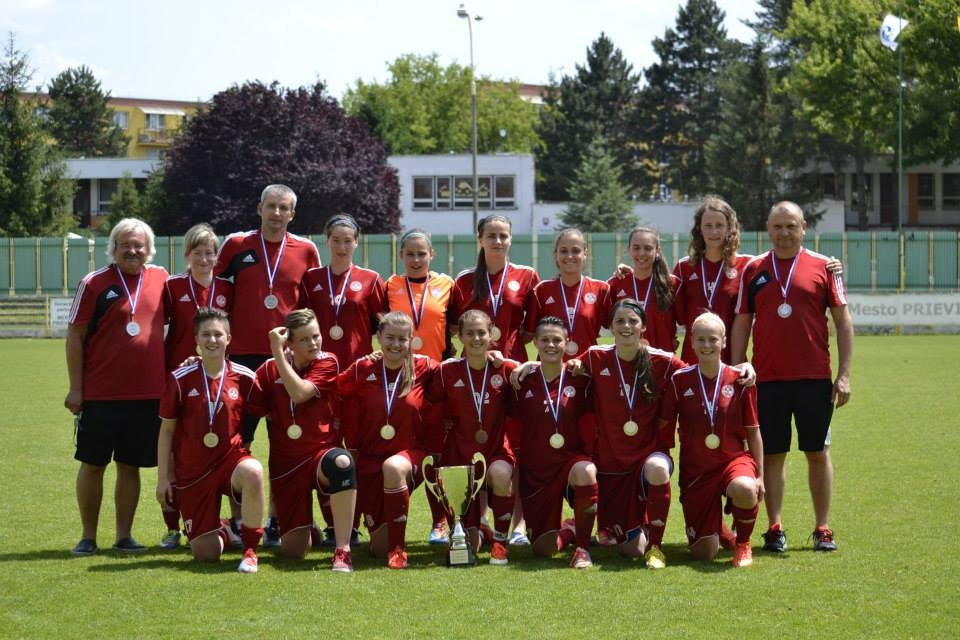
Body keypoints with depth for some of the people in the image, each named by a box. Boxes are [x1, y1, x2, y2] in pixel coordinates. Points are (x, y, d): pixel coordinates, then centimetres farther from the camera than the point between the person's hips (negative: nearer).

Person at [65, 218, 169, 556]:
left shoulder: (160, 279, 6)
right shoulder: (94, 283, -4)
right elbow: (75, 336, -3)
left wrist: (170, 376, 12)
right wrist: (75, 388, -7)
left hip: (148, 392, 3)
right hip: (100, 395, -3)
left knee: (130, 465, 8)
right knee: (92, 464, 4)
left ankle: (124, 535, 16)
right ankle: (88, 537, 13)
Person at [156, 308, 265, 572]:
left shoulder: (244, 377, -3)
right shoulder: (181, 379, -4)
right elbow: (166, 430, 2)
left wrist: (244, 457, -3)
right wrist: (163, 478, 1)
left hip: (231, 457, 0)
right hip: (192, 470, 0)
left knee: (252, 472, -39)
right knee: (205, 555, -2)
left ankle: (250, 550, -21)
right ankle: (221, 530, 38)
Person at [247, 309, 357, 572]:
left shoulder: (327, 363, -2)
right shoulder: (269, 370, 2)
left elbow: (299, 393, -19)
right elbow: (252, 413, 5)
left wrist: (278, 353, -15)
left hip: (323, 451, -2)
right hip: (286, 463, 2)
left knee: (341, 462, -42)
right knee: (293, 550, -5)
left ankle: (342, 551, -38)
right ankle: (304, 527, 36)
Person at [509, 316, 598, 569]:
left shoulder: (579, 380, -2)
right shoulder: (523, 382, 0)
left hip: (571, 459, -1)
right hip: (535, 469, 2)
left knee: (585, 472, -39)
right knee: (543, 547, -1)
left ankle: (582, 547, -20)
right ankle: (570, 530, 37)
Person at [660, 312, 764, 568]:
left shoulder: (740, 380, -1)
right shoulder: (680, 380, -1)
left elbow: (753, 432, 4)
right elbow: (663, 425, 4)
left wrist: (760, 475, -1)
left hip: (734, 459, -1)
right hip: (695, 469, 1)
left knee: (745, 489, -40)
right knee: (704, 553, -7)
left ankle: (743, 544, -8)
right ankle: (717, 527, 33)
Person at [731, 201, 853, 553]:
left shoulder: (823, 267, 3)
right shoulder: (754, 270, 7)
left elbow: (843, 321, 3)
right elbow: (741, 324, 9)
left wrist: (844, 374, -2)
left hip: (814, 378, -1)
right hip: (767, 379, 1)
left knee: (818, 453, 5)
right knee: (771, 454, 4)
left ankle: (823, 530, 12)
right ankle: (775, 529, 11)